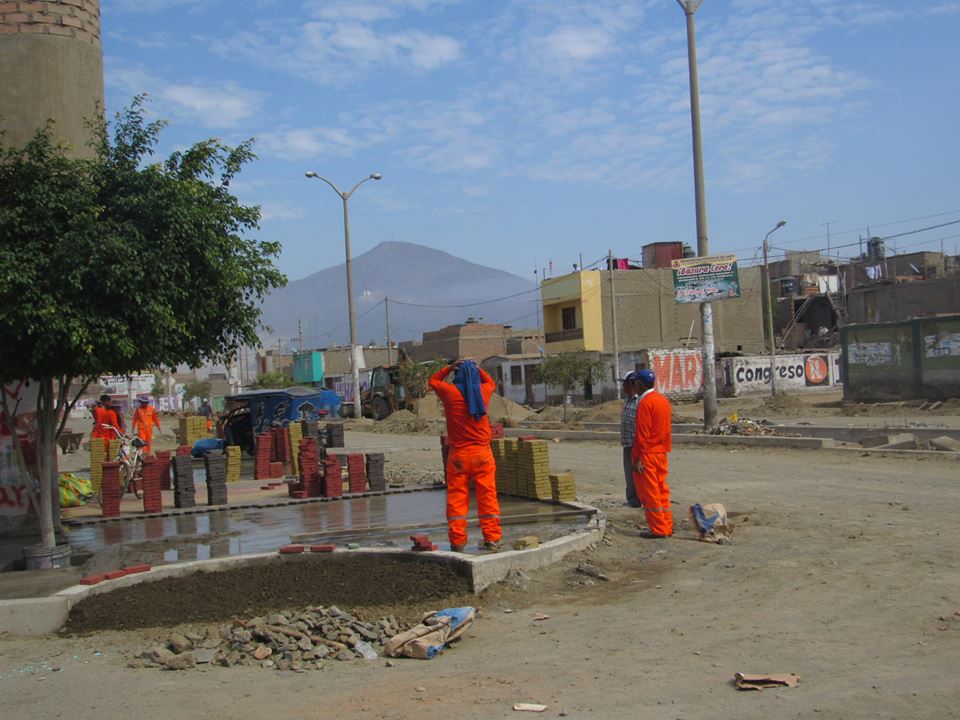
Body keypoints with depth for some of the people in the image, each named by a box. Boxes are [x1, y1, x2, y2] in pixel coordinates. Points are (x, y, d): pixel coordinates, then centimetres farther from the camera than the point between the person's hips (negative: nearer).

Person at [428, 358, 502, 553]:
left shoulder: (450, 392, -5)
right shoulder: (483, 391, 1)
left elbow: (433, 380, 16)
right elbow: (490, 381, 25)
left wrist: (450, 367, 8)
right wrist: (476, 368, 18)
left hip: (458, 454, -1)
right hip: (482, 453, 1)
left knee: (457, 498, 5)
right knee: (487, 496, 5)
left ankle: (457, 540, 4)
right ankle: (492, 539, 5)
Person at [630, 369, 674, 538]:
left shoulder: (645, 403, -15)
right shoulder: (663, 400, 11)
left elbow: (642, 434, -18)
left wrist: (638, 458, -17)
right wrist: (664, 449, 20)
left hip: (647, 454, -9)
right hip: (662, 452, 9)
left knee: (649, 493, -2)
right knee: (662, 490, 13)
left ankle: (658, 529, 1)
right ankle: (667, 527, 16)